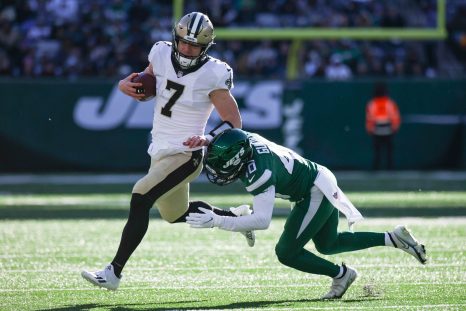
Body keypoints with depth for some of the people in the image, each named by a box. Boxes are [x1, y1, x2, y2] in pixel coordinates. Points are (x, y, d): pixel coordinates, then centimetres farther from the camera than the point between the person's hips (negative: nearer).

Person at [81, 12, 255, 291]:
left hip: (185, 154, -8)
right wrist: (126, 85, -9)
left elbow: (234, 122, -13)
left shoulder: (212, 76, -17)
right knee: (176, 214, 24)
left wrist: (209, 138, -31)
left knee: (140, 200, -22)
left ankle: (113, 273, -18)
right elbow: (144, 90, 14)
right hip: (161, 151, 8)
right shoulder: (162, 56, -2)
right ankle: (236, 216, 46)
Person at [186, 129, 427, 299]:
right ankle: (393, 238, 23)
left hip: (316, 193, -10)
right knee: (327, 245, 25)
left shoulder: (258, 171, -33)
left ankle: (340, 274, 9)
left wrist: (217, 222, -37)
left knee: (287, 253, -6)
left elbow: (262, 220, -37)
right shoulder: (244, 139, -11)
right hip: (320, 180, 10)